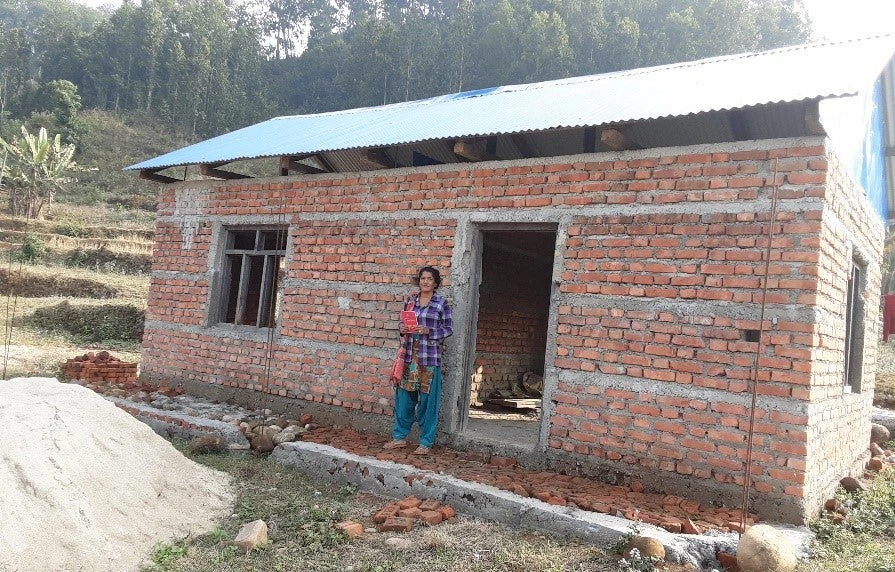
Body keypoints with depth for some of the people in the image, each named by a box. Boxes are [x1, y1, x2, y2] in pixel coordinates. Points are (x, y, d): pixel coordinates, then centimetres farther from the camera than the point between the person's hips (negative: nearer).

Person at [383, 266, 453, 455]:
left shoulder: (442, 303, -2)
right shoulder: (410, 300, 10)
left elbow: (449, 329, -2)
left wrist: (428, 331, -15)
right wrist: (402, 328, -3)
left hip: (429, 356, -4)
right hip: (409, 354, 4)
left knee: (427, 399, 0)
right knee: (404, 396, 8)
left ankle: (426, 441, 12)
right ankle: (400, 436, 22)